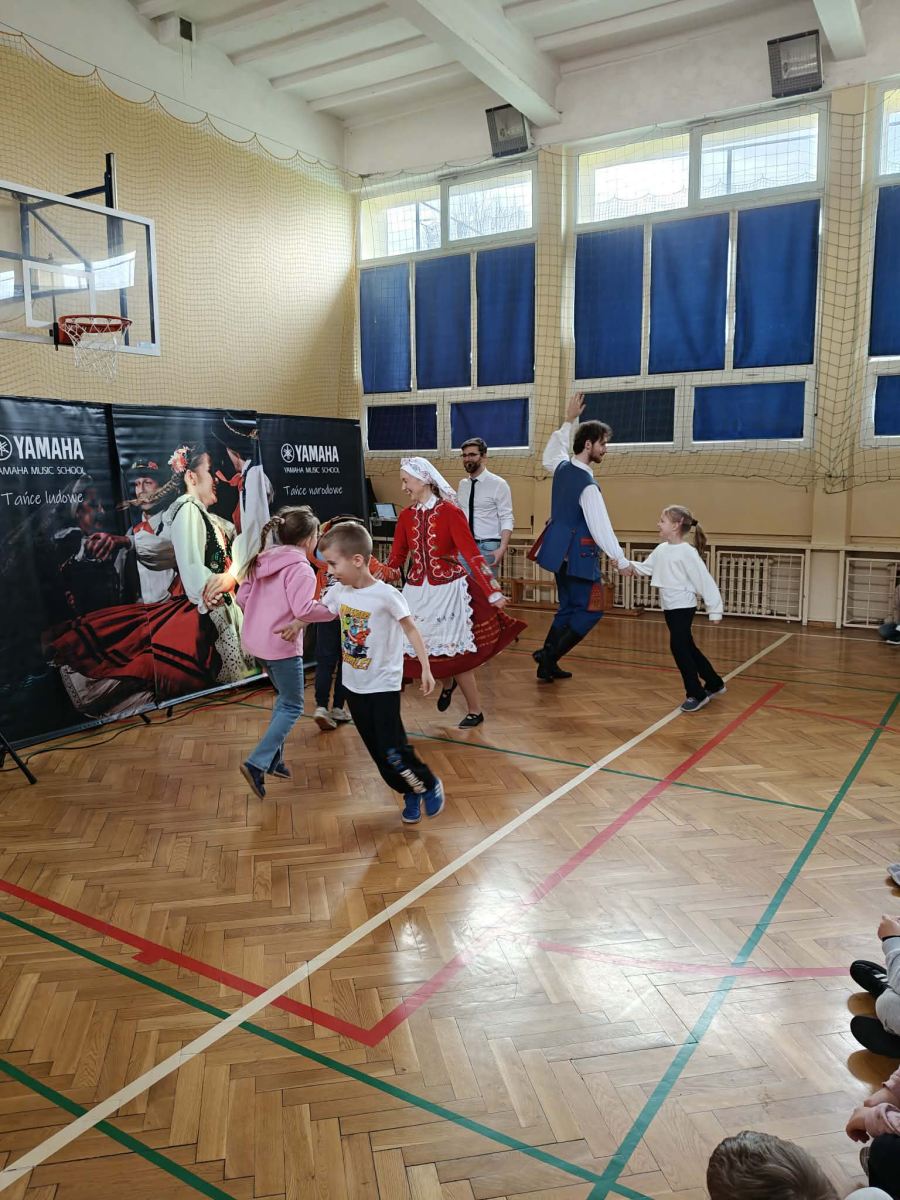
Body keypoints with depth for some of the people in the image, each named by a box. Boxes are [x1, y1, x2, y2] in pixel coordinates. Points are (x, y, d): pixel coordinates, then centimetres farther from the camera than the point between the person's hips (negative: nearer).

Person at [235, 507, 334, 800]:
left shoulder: (262, 560, 9)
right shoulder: (301, 569, -16)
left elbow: (241, 597, 10)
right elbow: (304, 609, -28)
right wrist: (335, 610, -14)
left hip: (255, 641, 9)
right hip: (281, 646, -9)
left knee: (285, 698, 24)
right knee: (292, 707, 5)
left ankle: (274, 759, 26)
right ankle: (256, 763, -5)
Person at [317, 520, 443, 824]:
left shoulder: (386, 595, -21)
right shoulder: (338, 592, -3)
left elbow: (411, 629, -14)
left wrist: (425, 669, -17)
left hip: (383, 685, -6)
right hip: (353, 685, 6)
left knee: (393, 751, -10)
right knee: (378, 752, 12)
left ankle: (430, 784, 17)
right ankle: (410, 793, 30)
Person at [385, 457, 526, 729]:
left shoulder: (450, 511, -11)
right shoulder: (406, 516, 4)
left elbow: (471, 553, -16)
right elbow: (395, 559, 7)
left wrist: (493, 591, -21)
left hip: (448, 590, -5)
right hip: (417, 591, 5)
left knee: (454, 651, 0)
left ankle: (475, 711, 19)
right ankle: (447, 683, 42)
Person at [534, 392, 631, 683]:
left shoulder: (562, 467, 3)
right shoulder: (587, 485, -21)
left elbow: (551, 454, 29)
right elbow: (601, 527, -22)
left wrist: (569, 420, 33)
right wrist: (621, 561, -17)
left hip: (560, 550, 9)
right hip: (578, 554, -9)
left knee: (568, 608, 16)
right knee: (590, 610, 0)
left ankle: (548, 664, 16)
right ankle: (549, 654, -3)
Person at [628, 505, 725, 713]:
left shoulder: (687, 552, -18)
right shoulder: (662, 549, 6)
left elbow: (705, 581, -17)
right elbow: (644, 568, 10)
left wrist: (714, 609, -17)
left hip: (683, 607, -8)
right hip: (670, 607, 9)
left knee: (678, 647, -9)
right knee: (687, 648, 16)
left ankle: (696, 694, 4)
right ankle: (715, 683, 32)